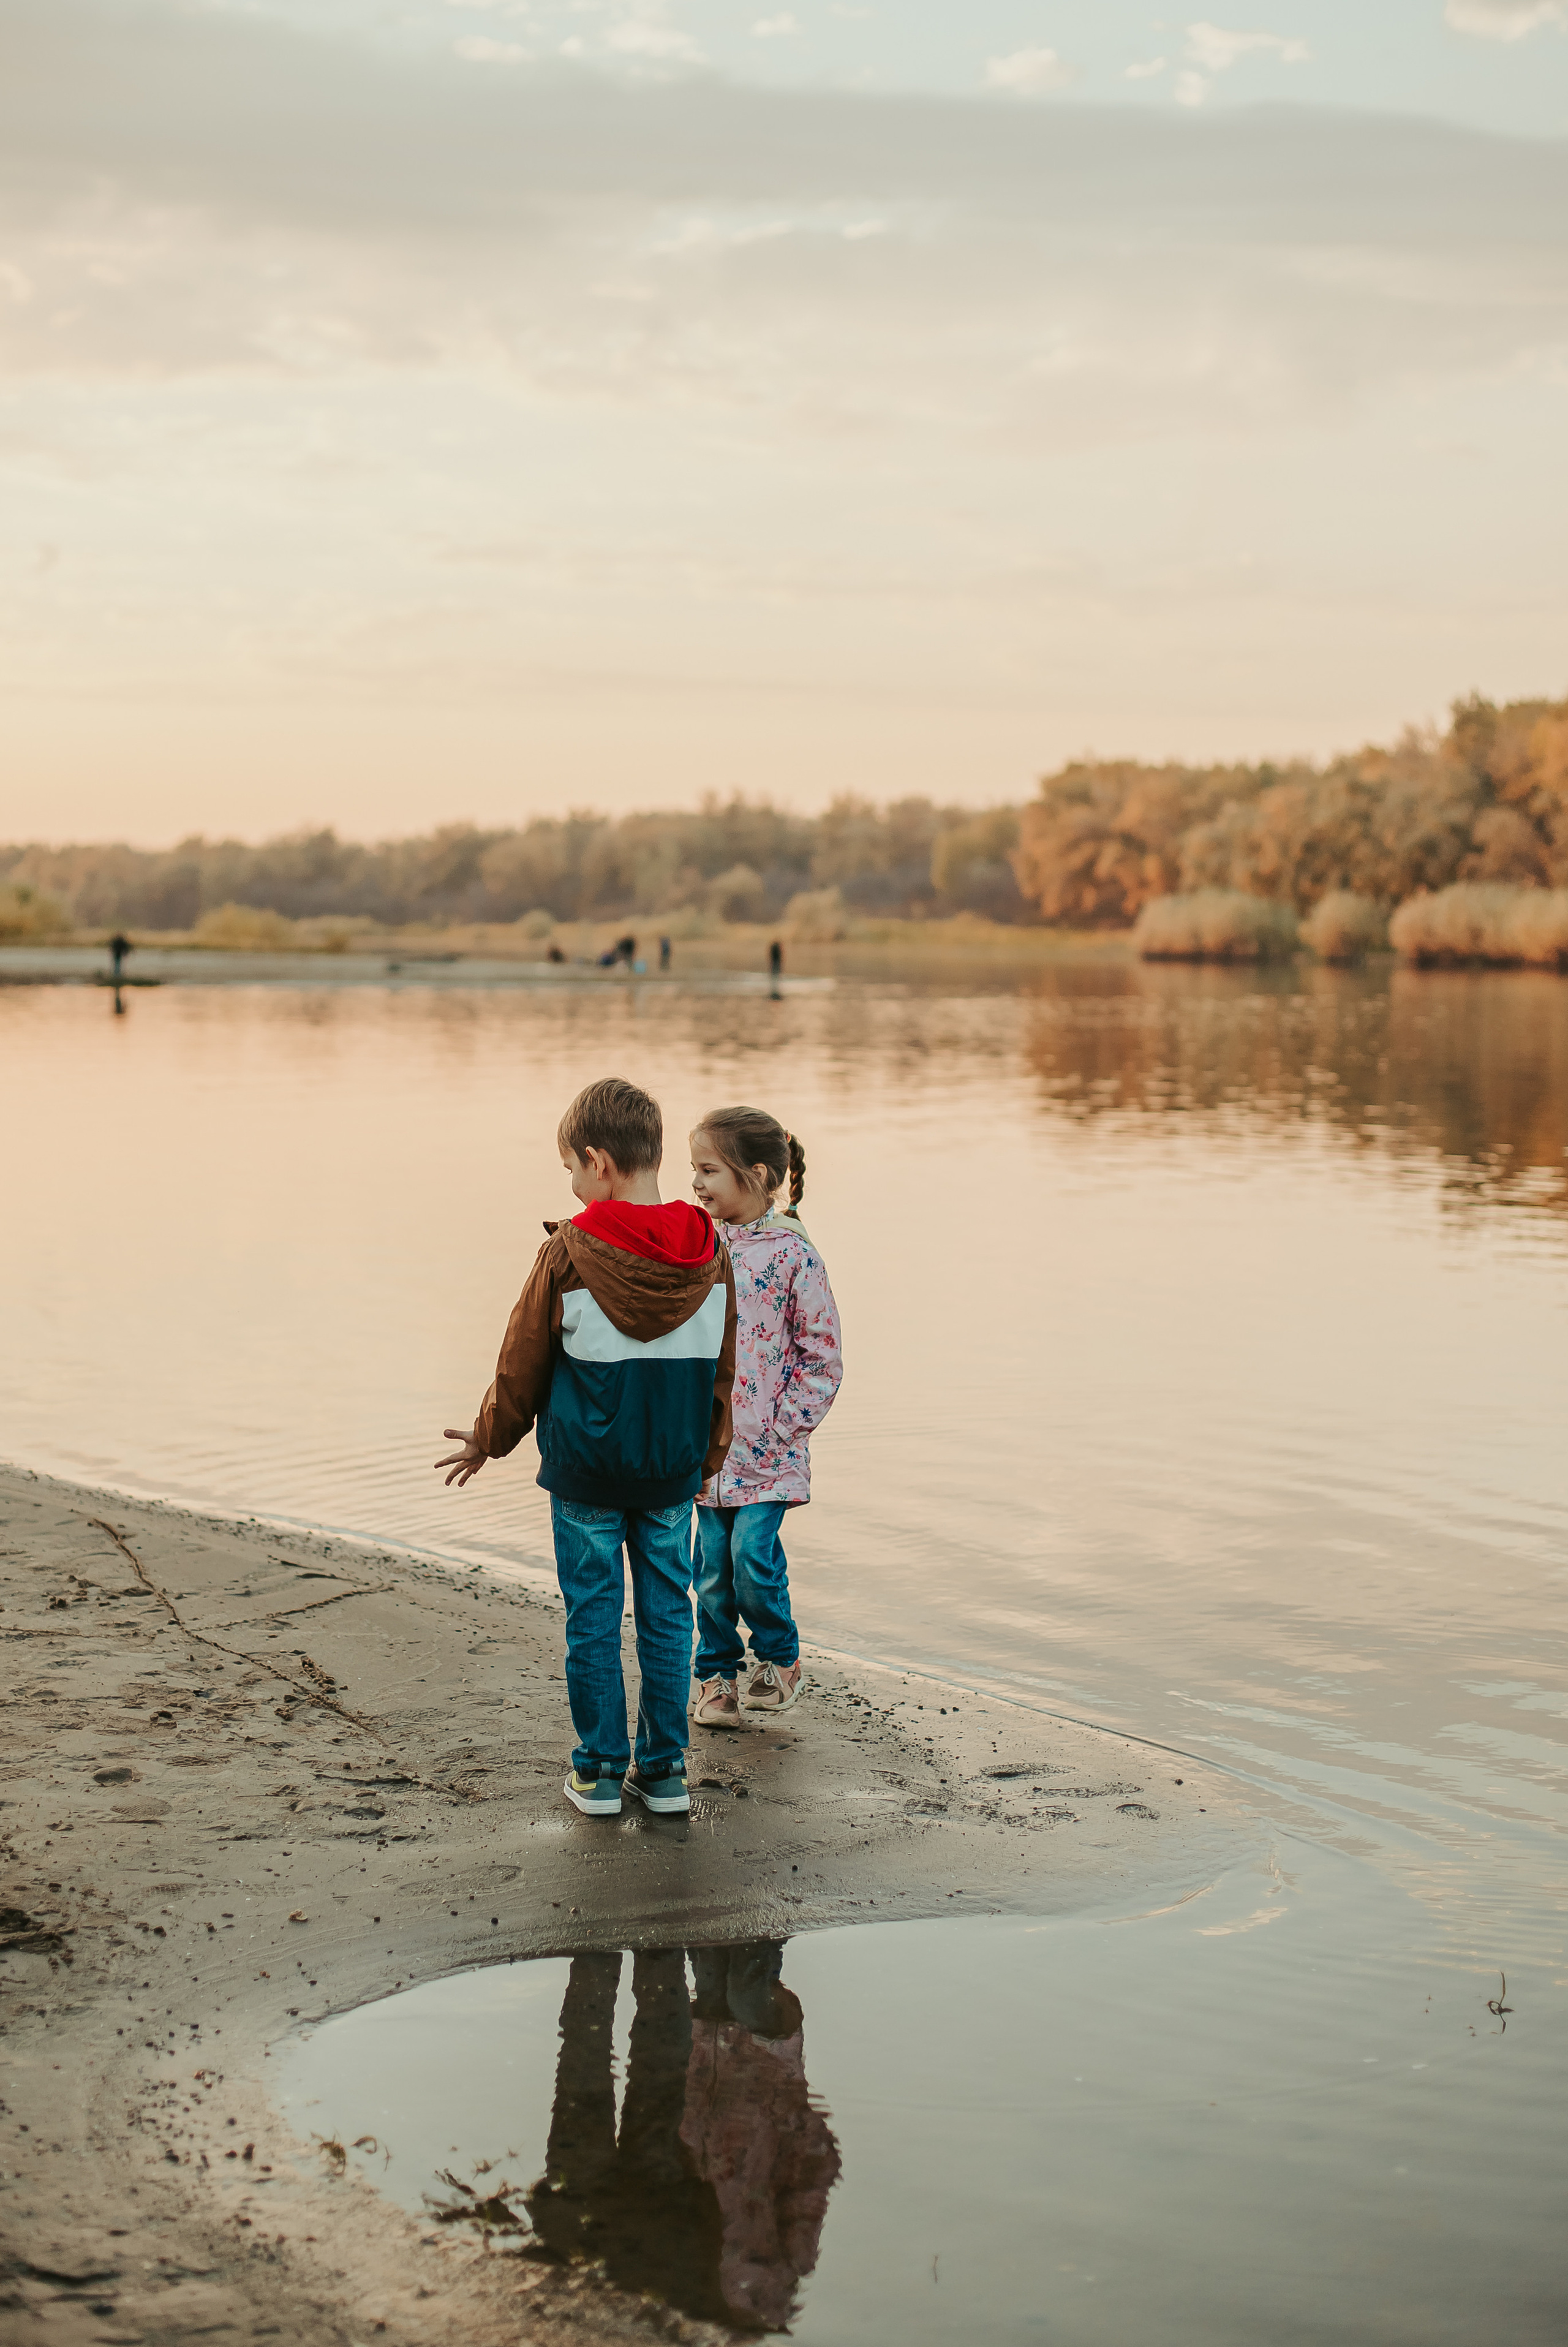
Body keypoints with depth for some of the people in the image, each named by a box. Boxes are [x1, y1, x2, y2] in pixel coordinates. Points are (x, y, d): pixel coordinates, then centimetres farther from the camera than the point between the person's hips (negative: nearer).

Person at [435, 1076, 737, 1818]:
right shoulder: (709, 1253, -3)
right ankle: (665, 1770, 15)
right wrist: (709, 1453, 22)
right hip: (673, 1471, 3)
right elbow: (722, 1371, 8)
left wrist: (489, 1439, 13)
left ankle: (601, 1771, 13)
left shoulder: (568, 1254, -14)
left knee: (593, 1617, 6)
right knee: (667, 1612, 11)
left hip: (586, 1470, -3)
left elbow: (523, 1366, -3)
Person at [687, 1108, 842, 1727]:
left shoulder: (792, 1254, -10)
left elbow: (822, 1356, -6)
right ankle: (717, 1674, 23)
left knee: (753, 1554, -10)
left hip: (767, 1449, -4)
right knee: (713, 1564, 7)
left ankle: (779, 1657, 15)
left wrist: (784, 1429, -10)